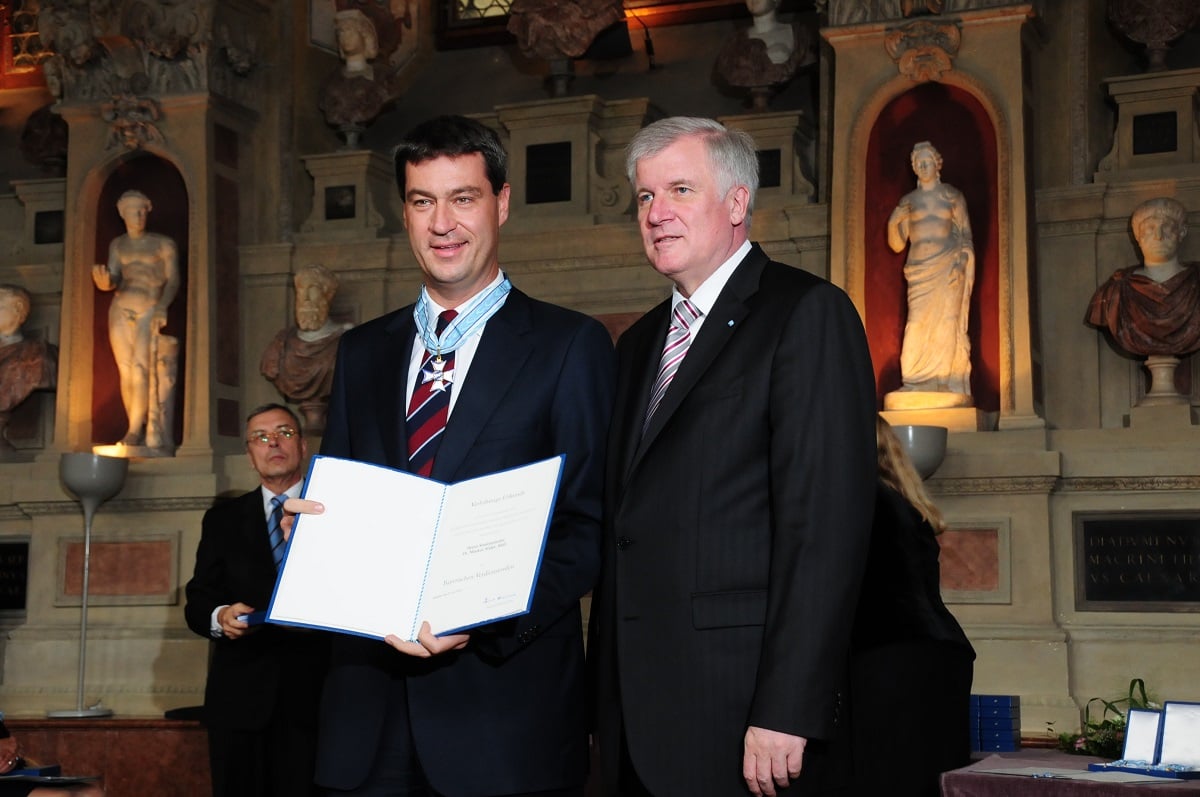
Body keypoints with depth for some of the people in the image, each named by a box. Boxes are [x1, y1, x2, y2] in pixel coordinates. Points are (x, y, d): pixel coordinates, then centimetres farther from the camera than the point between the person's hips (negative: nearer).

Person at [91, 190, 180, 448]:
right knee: (125, 371, -1)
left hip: (151, 310, -4)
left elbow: (173, 279, 1)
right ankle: (137, 434, 1)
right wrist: (106, 283, -21)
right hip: (121, 310, 4)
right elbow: (114, 277, 4)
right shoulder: (117, 245, 15)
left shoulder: (163, 244, 5)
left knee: (141, 368, -17)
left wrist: (163, 306, -17)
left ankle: (134, 432, -21)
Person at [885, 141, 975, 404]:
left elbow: (966, 237, 7)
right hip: (919, 271, 2)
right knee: (918, 325, -8)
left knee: (946, 323, -9)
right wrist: (893, 223, -6)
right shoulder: (908, 201, 15)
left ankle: (948, 383, -9)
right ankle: (916, 384, -11)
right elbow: (897, 244, 13)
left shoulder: (953, 196, 10)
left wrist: (961, 263, -9)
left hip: (947, 267, -2)